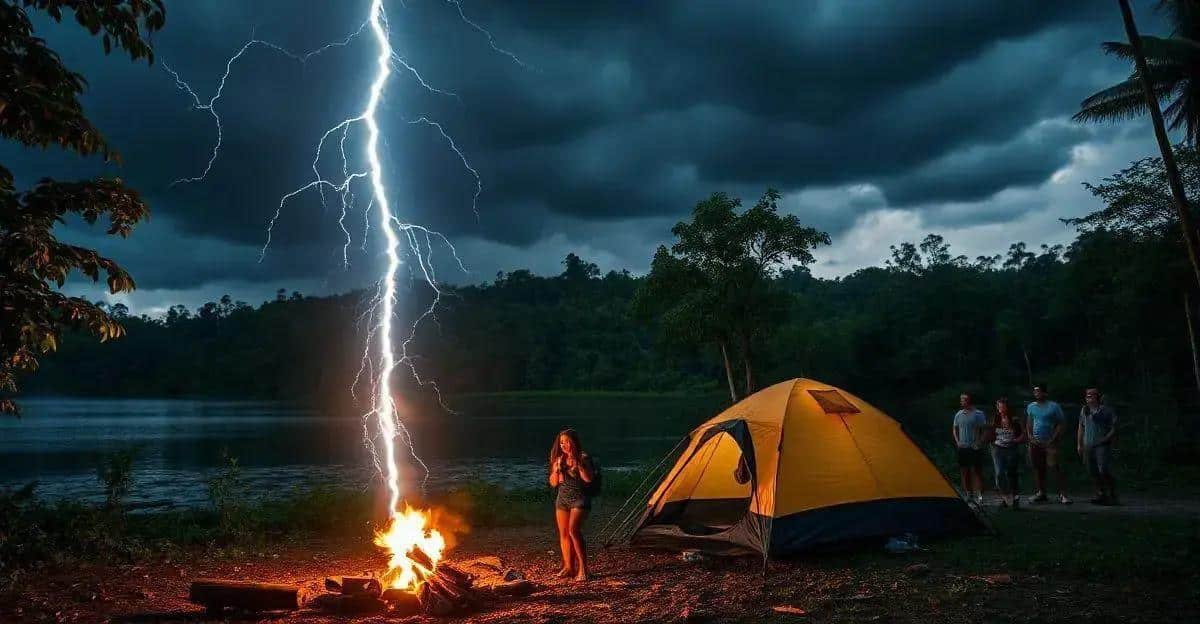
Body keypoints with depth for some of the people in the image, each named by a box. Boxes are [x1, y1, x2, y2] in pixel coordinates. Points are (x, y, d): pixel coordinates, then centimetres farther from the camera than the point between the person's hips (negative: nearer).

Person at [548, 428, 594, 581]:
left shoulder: (582, 458, -7)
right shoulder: (558, 459, 8)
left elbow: (588, 479, -19)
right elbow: (553, 483, 9)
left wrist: (577, 463, -23)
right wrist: (557, 468, -7)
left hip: (579, 499, -6)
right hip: (562, 499, 6)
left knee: (573, 530, -22)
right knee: (563, 533, 6)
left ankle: (582, 567, -18)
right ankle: (568, 567, 17)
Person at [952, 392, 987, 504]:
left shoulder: (978, 414, -5)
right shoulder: (959, 414, 9)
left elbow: (984, 430, -4)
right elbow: (954, 429, 19)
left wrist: (979, 443, -12)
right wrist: (957, 441, 7)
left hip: (975, 448, -5)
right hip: (962, 448, 5)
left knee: (977, 471, -6)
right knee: (964, 471, 8)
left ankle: (979, 495, -5)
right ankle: (968, 494, 18)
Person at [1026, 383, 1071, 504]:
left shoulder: (1054, 406, -2)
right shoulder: (1031, 407, 12)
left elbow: (1060, 424, -2)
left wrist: (1053, 439, -10)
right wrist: (1030, 437, 4)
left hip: (1050, 442, -5)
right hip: (1035, 443, 5)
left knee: (1055, 467, -14)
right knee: (1038, 468, 6)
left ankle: (1062, 494, -14)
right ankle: (1041, 493, 14)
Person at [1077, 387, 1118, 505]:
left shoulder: (1106, 410, -3)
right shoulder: (1084, 410, 14)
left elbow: (1114, 428, -3)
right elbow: (1081, 428, 19)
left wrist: (1106, 439, -14)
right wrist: (1079, 444, 16)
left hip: (1102, 445, -6)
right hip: (1088, 446, 6)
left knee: (1104, 471, -14)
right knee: (1093, 472, 7)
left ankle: (1112, 496, -3)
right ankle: (1101, 495, 17)